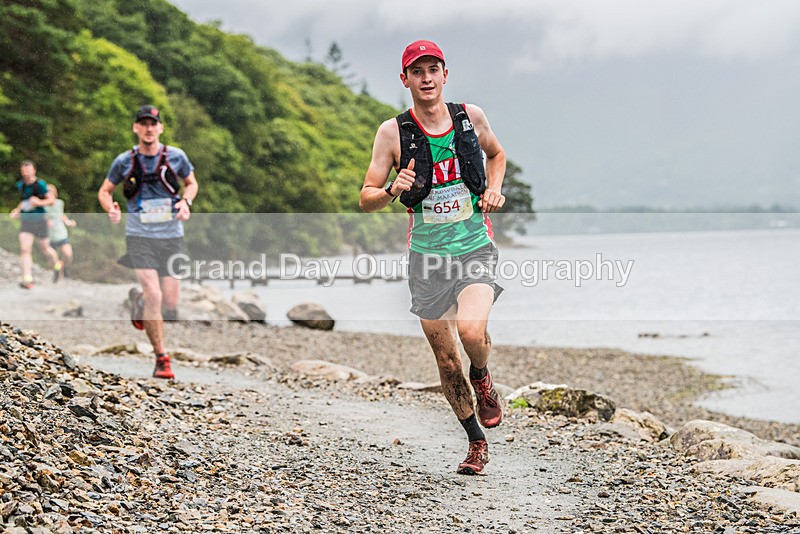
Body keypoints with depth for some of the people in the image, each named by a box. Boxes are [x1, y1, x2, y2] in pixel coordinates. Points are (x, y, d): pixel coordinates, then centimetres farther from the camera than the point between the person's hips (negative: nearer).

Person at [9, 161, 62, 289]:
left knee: (45, 249, 10)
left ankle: (57, 266, 42)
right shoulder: (20, 185, 5)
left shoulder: (40, 184, -12)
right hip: (25, 221, 4)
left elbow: (51, 200, -11)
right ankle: (27, 280, -15)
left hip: (39, 221, -4)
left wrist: (39, 202, -27)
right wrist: (17, 210, 9)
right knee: (24, 249, -11)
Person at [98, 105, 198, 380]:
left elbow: (191, 183, 16)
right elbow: (104, 191, 11)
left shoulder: (176, 156, -1)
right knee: (154, 295, -18)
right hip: (139, 236, -2)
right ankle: (161, 360, -4)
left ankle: (138, 298, 38)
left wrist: (186, 202, -5)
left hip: (172, 236, 2)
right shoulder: (124, 161, -2)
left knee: (171, 303, 2)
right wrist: (111, 208, -11)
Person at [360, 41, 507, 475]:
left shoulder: (470, 116, -1)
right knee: (446, 359, 7)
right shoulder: (393, 132, -6)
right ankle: (477, 442, 27)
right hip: (427, 255, 1)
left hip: (476, 247, -1)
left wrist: (494, 190, 2)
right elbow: (366, 199, -3)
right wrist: (393, 190, -24)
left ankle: (482, 377, 10)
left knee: (471, 330, -27)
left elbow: (496, 154, 21)